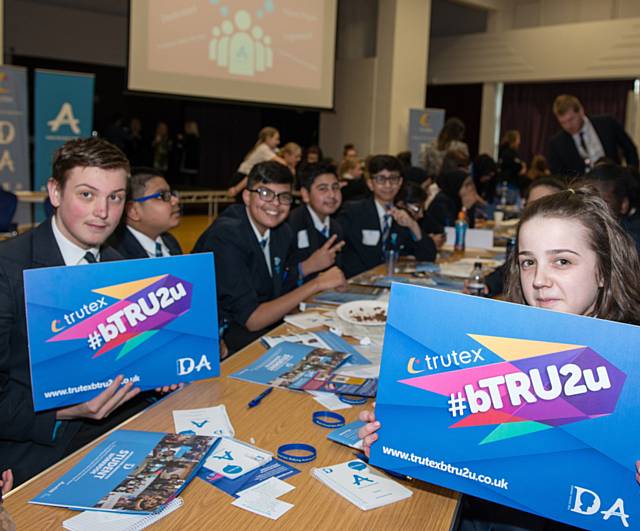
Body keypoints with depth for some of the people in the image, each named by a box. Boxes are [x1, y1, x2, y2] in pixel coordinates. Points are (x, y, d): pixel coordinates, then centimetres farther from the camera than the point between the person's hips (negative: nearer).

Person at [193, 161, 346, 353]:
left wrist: (309, 267, -6)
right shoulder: (226, 237, -22)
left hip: (267, 325, 7)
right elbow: (251, 319, -25)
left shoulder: (283, 232, 2)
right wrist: (316, 284, -23)